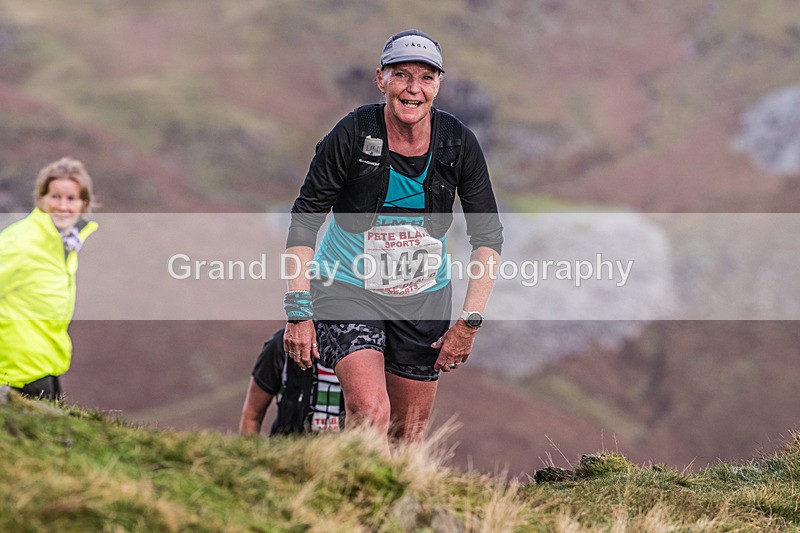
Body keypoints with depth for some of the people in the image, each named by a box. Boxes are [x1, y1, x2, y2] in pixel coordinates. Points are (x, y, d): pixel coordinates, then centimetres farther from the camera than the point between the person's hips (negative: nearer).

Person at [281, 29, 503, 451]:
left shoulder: (458, 144, -11)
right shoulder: (352, 135, -19)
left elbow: (488, 236, -3)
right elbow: (304, 221, -13)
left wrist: (469, 321, -10)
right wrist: (298, 310, -19)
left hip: (424, 297, 3)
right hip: (347, 287, -3)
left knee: (409, 436, 6)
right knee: (370, 412, -25)